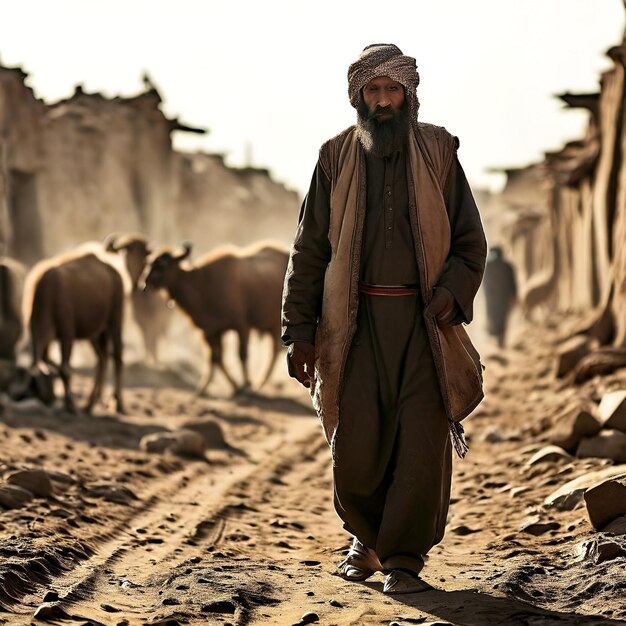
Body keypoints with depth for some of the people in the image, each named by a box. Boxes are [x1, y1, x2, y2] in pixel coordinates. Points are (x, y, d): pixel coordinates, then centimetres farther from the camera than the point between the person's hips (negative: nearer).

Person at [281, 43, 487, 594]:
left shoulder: (438, 153, 5)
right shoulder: (336, 157, 6)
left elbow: (470, 239, 7)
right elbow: (309, 249, 7)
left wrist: (453, 291, -11)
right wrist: (300, 328, -1)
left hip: (424, 320, 0)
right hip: (357, 320, 0)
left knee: (422, 441, -8)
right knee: (355, 444, -3)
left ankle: (404, 559, 4)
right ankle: (367, 538, 24)